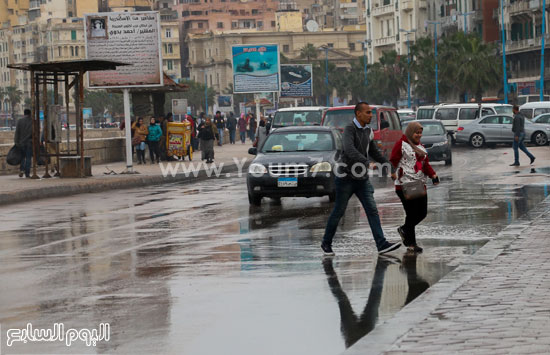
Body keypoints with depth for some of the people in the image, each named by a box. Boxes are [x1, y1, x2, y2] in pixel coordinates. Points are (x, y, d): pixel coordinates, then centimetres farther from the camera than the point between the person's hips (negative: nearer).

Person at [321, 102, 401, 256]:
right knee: (338, 212, 4)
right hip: (346, 178, -6)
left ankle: (382, 244, -11)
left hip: (362, 179, 6)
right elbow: (349, 150, -34)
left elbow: (374, 153, 21)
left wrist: (390, 168, 19)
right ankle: (326, 243, 21)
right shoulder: (350, 129, -16)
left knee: (372, 210, -5)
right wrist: (368, 162, -44)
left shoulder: (367, 131, 8)